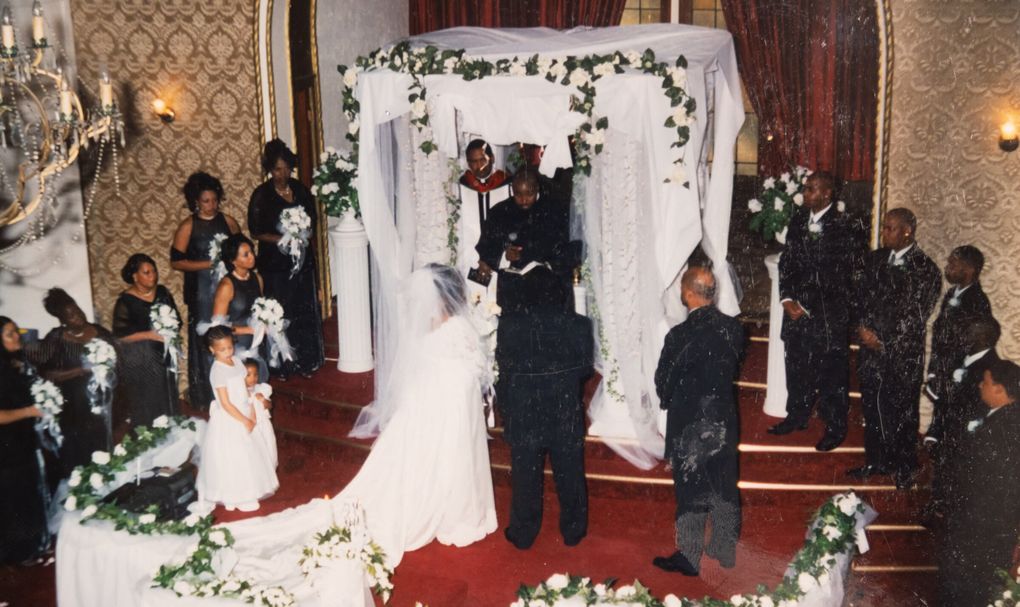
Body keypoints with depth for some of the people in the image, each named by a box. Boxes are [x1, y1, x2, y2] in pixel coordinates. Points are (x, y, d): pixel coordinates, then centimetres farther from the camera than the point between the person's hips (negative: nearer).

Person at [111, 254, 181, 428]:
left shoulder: (162, 292, 4)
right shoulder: (126, 301, -11)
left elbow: (176, 318, 14)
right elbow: (120, 334, -14)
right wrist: (150, 335, -20)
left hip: (164, 356, 5)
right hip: (139, 361, -5)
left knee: (167, 399, 10)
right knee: (145, 403, -2)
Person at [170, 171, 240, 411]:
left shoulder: (228, 221, 7)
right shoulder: (188, 226, -3)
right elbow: (176, 261, -6)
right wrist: (209, 264, -13)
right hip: (202, 292, -3)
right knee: (206, 340, 1)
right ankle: (205, 396, 11)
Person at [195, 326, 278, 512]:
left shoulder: (237, 361, 0)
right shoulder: (218, 371, -22)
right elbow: (226, 404, -20)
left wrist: (252, 411, 0)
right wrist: (245, 420, -15)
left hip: (243, 415, 8)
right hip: (228, 420, -8)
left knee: (247, 453, 16)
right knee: (232, 458, 4)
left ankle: (246, 492, 31)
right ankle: (236, 498, 18)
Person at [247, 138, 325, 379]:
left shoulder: (300, 189, 5)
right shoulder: (261, 195, -5)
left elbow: (313, 219, 13)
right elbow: (256, 231, -5)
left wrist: (305, 236, -7)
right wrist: (281, 239, -18)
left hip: (303, 261, 3)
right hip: (275, 264, -3)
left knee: (306, 311, 6)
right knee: (281, 314, 1)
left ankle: (307, 361, 18)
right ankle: (282, 365, 11)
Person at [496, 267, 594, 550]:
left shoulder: (509, 324, -15)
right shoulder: (578, 325, -12)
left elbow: (504, 369, -9)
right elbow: (586, 369, -4)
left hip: (523, 414, -1)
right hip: (567, 417, 1)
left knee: (525, 476, 14)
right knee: (569, 475, 17)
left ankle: (523, 534, 27)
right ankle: (573, 530, 31)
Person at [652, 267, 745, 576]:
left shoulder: (680, 335, -23)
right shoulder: (733, 327, -6)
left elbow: (663, 382, -13)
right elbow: (735, 368, 6)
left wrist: (667, 401, 8)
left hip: (689, 424, -5)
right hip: (725, 420, 5)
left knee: (691, 491, 7)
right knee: (725, 488, 17)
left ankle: (689, 557, 17)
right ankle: (725, 550, 31)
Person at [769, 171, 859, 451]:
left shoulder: (842, 227, -13)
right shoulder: (798, 221, 7)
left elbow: (841, 277, -11)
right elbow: (786, 261, 10)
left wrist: (807, 307, -9)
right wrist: (787, 299, -3)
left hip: (828, 315, -6)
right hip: (797, 308, 6)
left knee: (831, 370, 3)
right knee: (797, 365, 15)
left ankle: (835, 427, 17)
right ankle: (797, 415, 33)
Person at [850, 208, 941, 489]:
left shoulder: (926, 270, -11)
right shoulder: (875, 259, 6)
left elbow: (915, 317, -12)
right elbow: (862, 297, 10)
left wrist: (882, 340, -10)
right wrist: (863, 328, -7)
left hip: (903, 355, -5)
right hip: (871, 349, 5)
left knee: (902, 412, 5)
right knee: (872, 408, 13)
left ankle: (904, 468, 21)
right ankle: (875, 461, 29)